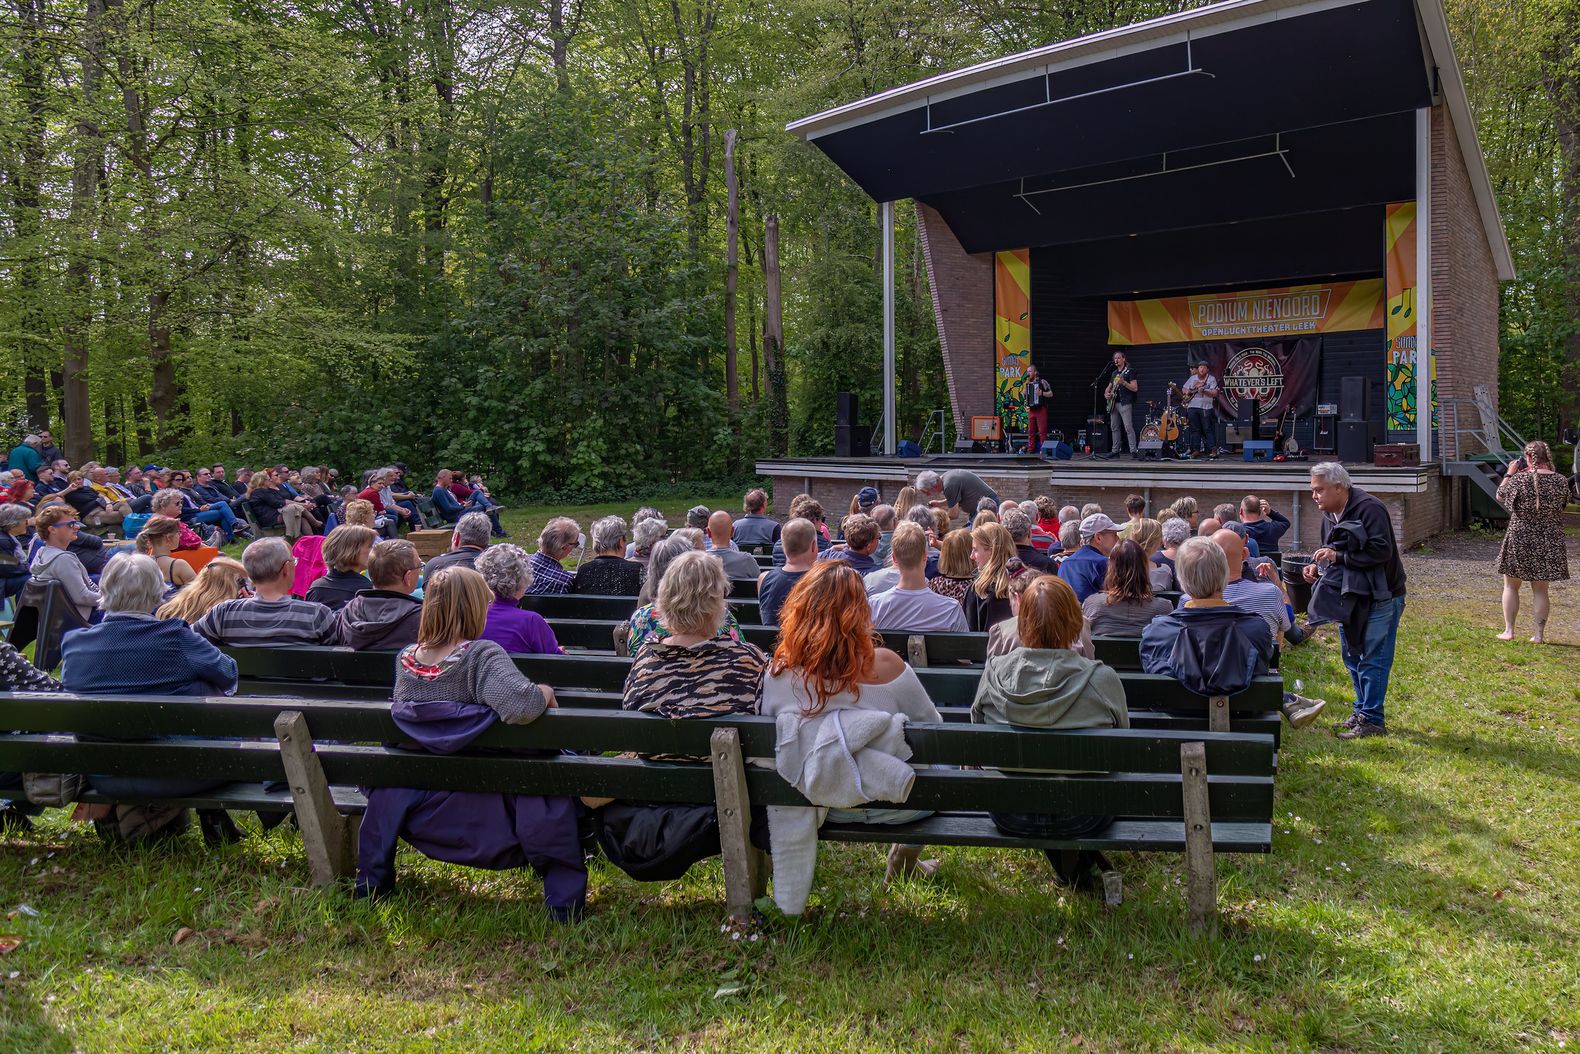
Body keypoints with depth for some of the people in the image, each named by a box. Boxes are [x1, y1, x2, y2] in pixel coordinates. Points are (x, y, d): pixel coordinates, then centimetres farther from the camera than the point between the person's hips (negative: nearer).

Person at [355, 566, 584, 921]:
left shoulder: (405, 657, -4)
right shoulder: (482, 655, -22)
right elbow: (521, 706, -37)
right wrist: (545, 692, -15)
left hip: (414, 804, 6)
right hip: (478, 809, -6)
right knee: (558, 791, 10)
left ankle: (372, 885, 45)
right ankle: (565, 902, 10)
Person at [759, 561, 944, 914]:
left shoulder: (777, 672, -16)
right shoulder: (883, 665, -23)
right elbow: (933, 727, -8)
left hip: (820, 802, 3)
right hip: (891, 805, -3)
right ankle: (903, 864, 45)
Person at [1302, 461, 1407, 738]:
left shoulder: (1369, 509, -20)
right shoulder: (1330, 515, 8)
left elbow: (1381, 551, -27)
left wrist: (1338, 556, -27)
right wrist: (1317, 565, -2)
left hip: (1381, 596, -9)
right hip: (1350, 595, 9)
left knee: (1372, 659, -6)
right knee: (1352, 655, 15)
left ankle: (1372, 720, 0)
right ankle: (1362, 709, 28)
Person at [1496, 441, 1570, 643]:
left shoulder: (1519, 479, -13)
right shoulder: (1561, 482, -5)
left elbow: (1500, 496, 3)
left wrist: (1509, 474, 12)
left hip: (1520, 539, -3)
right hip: (1549, 541, 3)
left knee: (1511, 585, 11)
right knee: (1540, 589, 10)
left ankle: (1509, 630, 11)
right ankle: (1538, 634, 12)